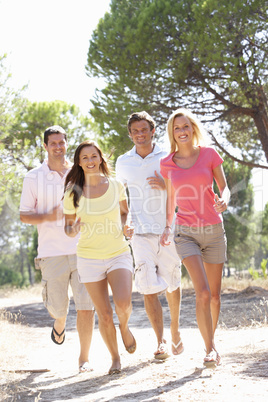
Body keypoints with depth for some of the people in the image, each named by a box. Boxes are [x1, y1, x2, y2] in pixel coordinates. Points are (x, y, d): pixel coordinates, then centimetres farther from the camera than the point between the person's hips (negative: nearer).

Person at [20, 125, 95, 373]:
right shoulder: (34, 178, 4)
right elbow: (24, 215, 5)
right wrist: (50, 216, -12)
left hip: (82, 250, 1)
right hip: (51, 252, 0)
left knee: (86, 305, -6)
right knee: (57, 306, 7)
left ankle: (84, 358, 7)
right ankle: (60, 323, 44)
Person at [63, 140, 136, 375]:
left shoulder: (116, 186, -1)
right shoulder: (73, 193, -2)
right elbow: (68, 227, 7)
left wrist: (125, 228, -4)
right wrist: (73, 230, -16)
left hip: (119, 254, 0)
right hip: (89, 258, 0)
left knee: (123, 304, -22)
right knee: (104, 314, 1)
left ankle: (125, 327, 14)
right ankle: (115, 358, 23)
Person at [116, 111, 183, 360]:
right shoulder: (123, 163, 6)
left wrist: (166, 185, -14)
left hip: (167, 231, 0)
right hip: (141, 233, 0)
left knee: (171, 285, 11)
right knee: (149, 288, -11)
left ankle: (175, 330, 34)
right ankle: (160, 342, -5)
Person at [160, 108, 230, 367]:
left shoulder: (209, 154, 0)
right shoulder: (167, 163, 3)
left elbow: (224, 187, 3)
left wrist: (223, 200, -18)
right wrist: (167, 227, 16)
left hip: (214, 230, 1)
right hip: (186, 232, -1)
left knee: (215, 295, 9)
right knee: (203, 293, -17)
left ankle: (210, 339, 31)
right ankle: (210, 348, -7)